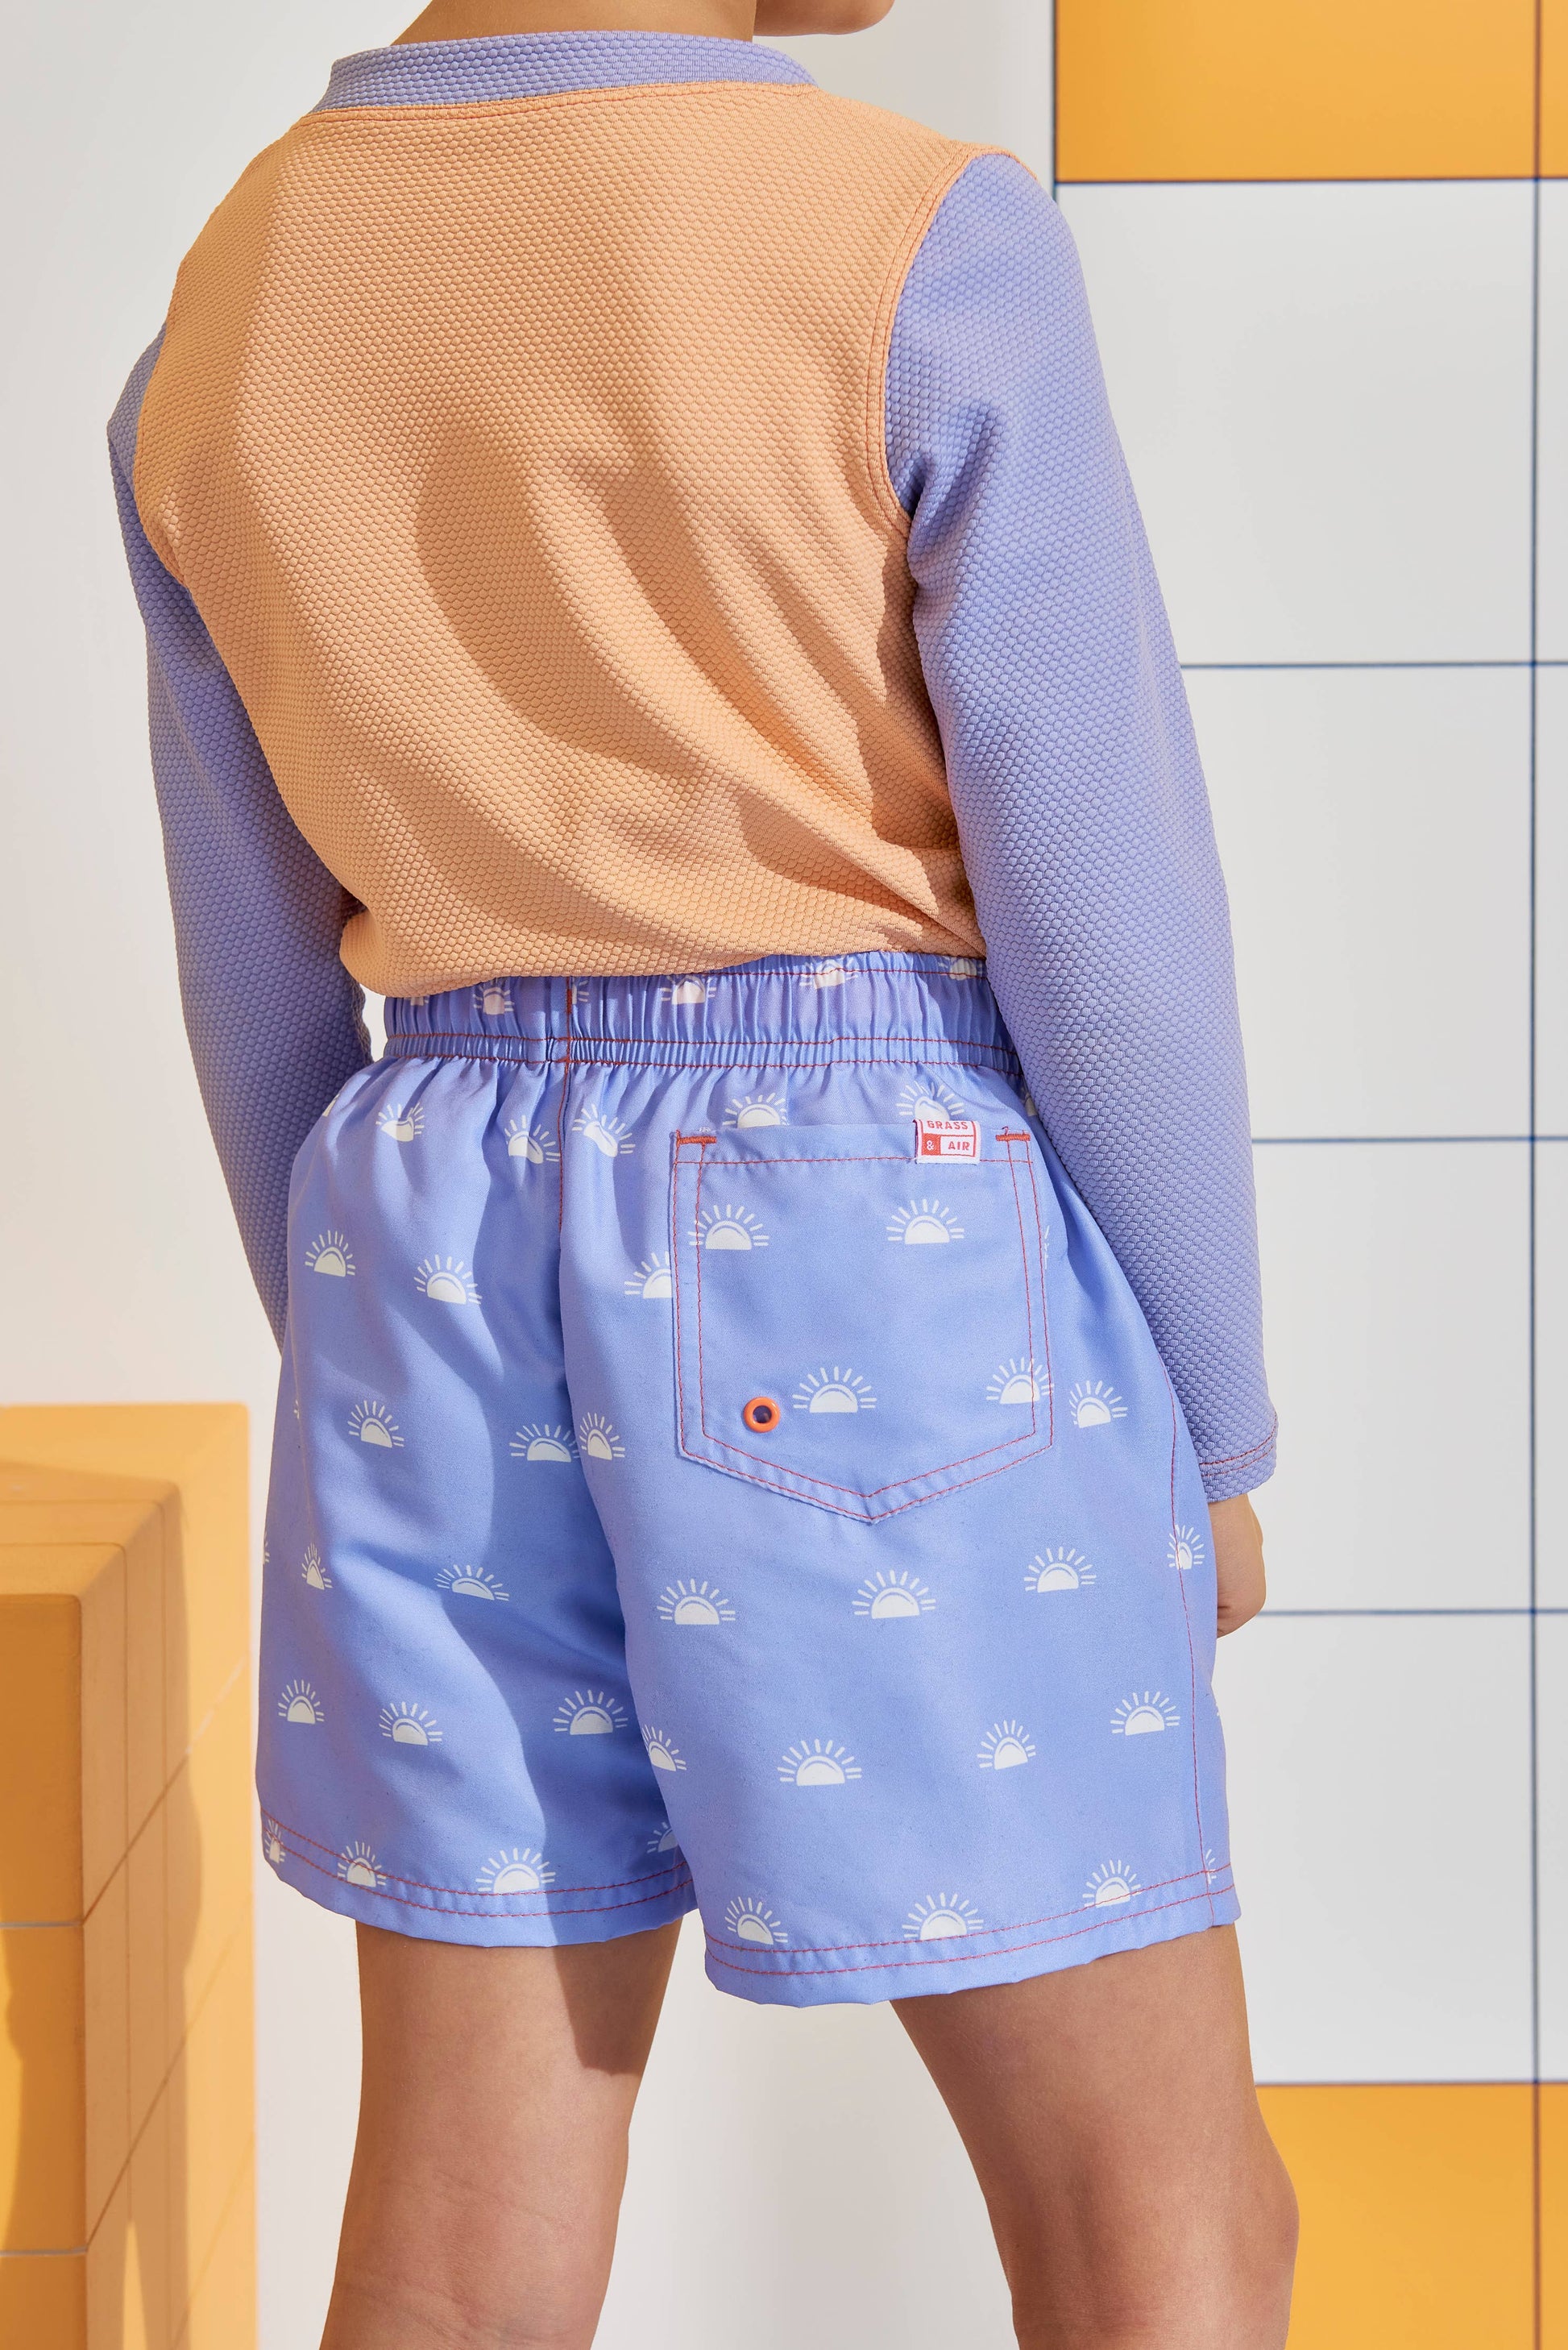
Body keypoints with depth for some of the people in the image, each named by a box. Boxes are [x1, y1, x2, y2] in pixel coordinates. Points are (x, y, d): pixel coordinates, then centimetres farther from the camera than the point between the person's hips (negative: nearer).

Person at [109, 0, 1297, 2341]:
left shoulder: (222, 326, 5)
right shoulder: (920, 253, -13)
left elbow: (258, 979, 11)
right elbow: (1107, 917, -11)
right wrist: (1212, 1431, 0)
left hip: (464, 1261, 6)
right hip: (884, 1264, -5)